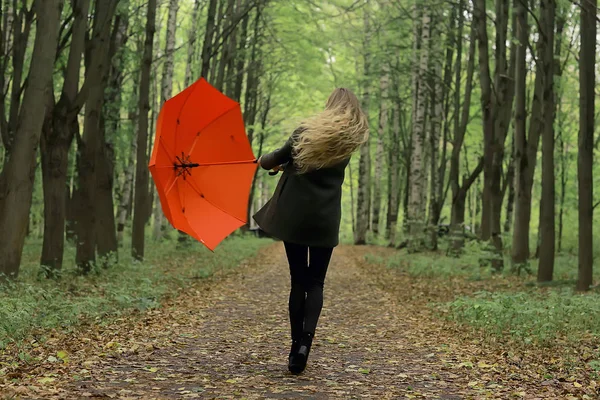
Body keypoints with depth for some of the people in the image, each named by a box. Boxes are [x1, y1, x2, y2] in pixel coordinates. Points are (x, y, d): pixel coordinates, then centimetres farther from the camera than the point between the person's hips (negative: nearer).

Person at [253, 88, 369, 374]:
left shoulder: (307, 131, -4)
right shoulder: (350, 141, 4)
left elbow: (279, 158, 3)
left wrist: (264, 161, 25)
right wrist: (285, 165, 24)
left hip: (293, 217, -1)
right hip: (325, 221, 1)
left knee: (298, 280, 9)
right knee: (316, 282, 8)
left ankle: (296, 346, 10)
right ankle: (306, 339, -13)